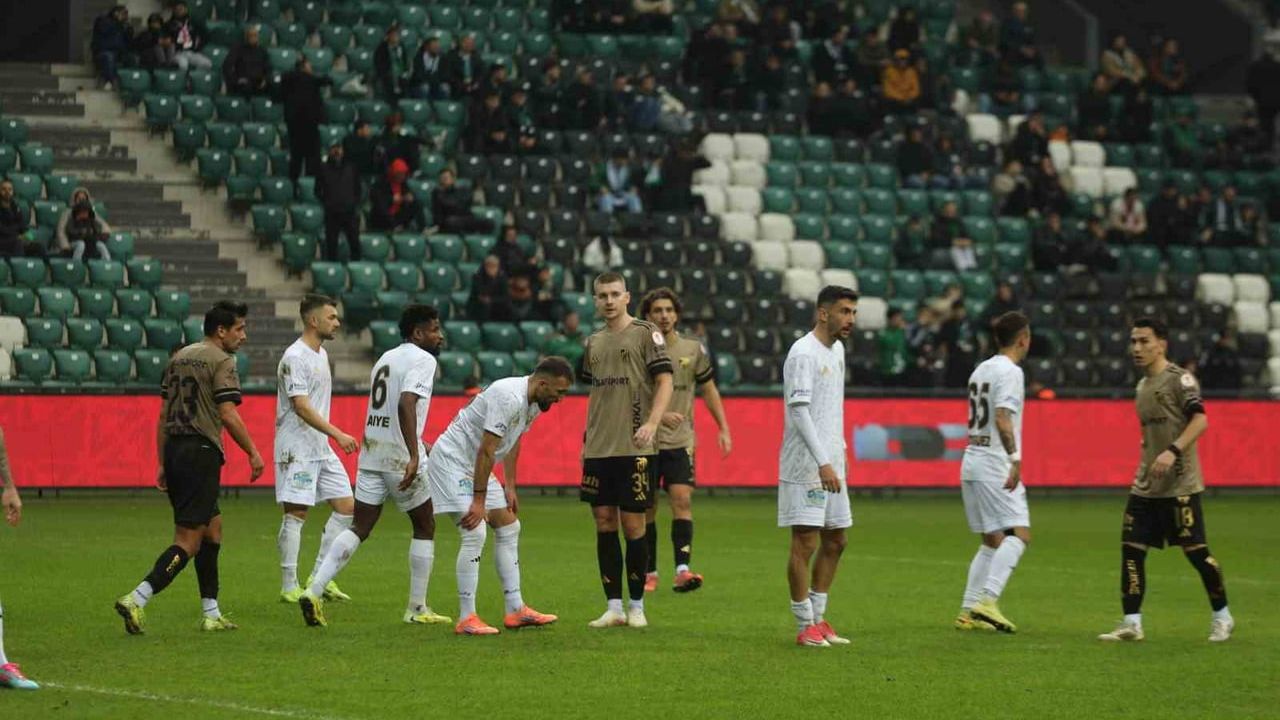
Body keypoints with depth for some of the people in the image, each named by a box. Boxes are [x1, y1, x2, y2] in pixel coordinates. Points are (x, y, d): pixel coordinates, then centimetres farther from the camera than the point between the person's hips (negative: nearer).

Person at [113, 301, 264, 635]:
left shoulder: (178, 358, 16)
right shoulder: (221, 362, -7)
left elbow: (163, 415, 16)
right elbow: (228, 416, -15)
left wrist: (162, 464, 19)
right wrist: (253, 453, -5)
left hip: (173, 448, 9)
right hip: (201, 451, -9)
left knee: (212, 526, 19)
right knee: (188, 541, -6)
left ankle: (211, 614, 20)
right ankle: (136, 599, -19)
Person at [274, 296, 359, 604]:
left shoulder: (321, 354, 15)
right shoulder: (295, 357, -15)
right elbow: (301, 407, -22)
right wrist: (337, 434, -27)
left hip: (321, 448, 9)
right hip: (297, 448, -9)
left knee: (346, 506, 5)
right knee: (295, 513, -6)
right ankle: (289, 587, -1)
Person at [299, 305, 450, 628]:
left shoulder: (386, 358, 19)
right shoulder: (422, 360, -9)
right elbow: (406, 405, -25)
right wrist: (414, 457, -32)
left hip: (371, 452, 7)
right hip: (401, 456, -7)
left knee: (359, 528, 5)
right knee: (425, 527, 9)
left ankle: (315, 590, -11)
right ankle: (417, 609, 13)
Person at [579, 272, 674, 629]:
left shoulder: (645, 333, -2)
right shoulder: (594, 342, 15)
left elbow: (665, 382, -8)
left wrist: (652, 424, -20)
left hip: (634, 448, -5)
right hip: (598, 449, 5)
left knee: (632, 523, -3)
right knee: (604, 523, 4)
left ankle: (637, 606, 7)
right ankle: (613, 607, 8)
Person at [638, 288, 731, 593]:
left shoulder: (693, 350, 4)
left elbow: (708, 389, 15)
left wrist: (723, 428, 8)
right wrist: (659, 414, -21)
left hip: (680, 441, 1)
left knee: (682, 500, -14)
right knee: (647, 509, 4)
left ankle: (682, 571, -21)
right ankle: (649, 573, 15)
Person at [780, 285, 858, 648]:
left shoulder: (837, 350, 14)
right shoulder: (803, 353, -14)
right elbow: (799, 411, -21)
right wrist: (823, 463, -25)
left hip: (831, 465, 9)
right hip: (805, 467, -9)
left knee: (835, 541, 12)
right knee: (806, 543, -6)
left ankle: (818, 618, 20)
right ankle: (806, 627, -2)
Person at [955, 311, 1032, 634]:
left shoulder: (981, 370, 17)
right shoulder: (1010, 371, -9)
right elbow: (1002, 418, -21)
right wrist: (1015, 458, -29)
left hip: (971, 462, 9)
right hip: (995, 465, -9)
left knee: (992, 540, 14)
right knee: (1019, 534, -12)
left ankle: (968, 611, 9)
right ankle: (987, 601, -25)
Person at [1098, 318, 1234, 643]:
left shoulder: (1179, 379, -9)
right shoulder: (1143, 385, 16)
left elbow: (1200, 420, -20)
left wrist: (1173, 452, -30)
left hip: (1180, 484, -8)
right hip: (1146, 484, 8)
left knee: (1196, 550, -4)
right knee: (1131, 549, -1)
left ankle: (1222, 617, 13)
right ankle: (1131, 623, 1)